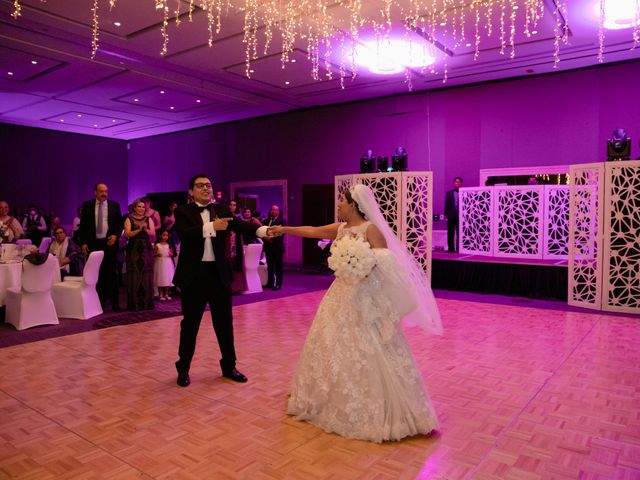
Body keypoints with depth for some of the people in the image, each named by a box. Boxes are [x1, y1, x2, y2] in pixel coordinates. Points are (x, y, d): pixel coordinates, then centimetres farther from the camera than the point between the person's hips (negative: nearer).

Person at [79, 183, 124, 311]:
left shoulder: (114, 205, 5)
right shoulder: (87, 205, 5)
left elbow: (120, 223, 7)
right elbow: (83, 225, 6)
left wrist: (116, 235, -9)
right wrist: (83, 242, -1)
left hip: (109, 243, 0)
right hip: (93, 244, 1)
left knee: (110, 273, 2)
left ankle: (114, 302, 6)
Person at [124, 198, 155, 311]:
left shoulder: (148, 219, 11)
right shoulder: (129, 219, 6)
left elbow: (153, 234, 0)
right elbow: (127, 234, -7)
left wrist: (146, 229, -19)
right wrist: (139, 230, -21)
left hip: (146, 250, 2)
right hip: (133, 250, -1)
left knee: (146, 276, -1)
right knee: (134, 276, -4)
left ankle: (147, 303, 4)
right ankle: (134, 304, 0)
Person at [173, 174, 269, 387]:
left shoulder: (222, 209, 6)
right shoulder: (183, 212, -2)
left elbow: (240, 226, -10)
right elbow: (184, 234, -21)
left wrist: (262, 230, -28)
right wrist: (212, 227, -33)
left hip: (219, 274, 3)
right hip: (194, 275, -3)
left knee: (225, 323, 11)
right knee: (190, 324, 9)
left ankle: (229, 366, 26)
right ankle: (183, 368, 26)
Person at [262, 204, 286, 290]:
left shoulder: (282, 221, -1)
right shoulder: (266, 221, 15)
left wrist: (272, 237, -25)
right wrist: (265, 237, -11)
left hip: (278, 246, -5)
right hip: (268, 246, 5)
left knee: (278, 266, 1)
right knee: (270, 266, 10)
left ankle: (278, 284, 5)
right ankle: (270, 282, 18)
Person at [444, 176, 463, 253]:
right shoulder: (449, 193, 11)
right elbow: (446, 205, 7)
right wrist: (446, 214, -1)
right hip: (451, 216, 2)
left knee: (459, 234, 0)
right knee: (450, 234, 3)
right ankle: (451, 249, 8)